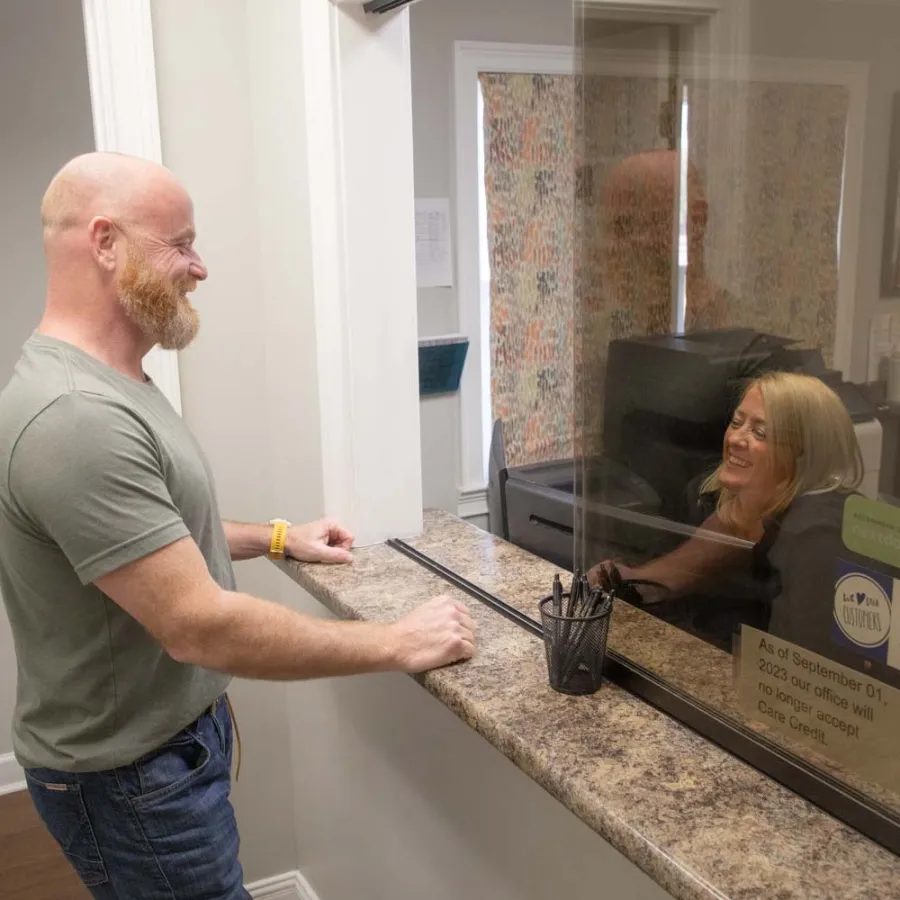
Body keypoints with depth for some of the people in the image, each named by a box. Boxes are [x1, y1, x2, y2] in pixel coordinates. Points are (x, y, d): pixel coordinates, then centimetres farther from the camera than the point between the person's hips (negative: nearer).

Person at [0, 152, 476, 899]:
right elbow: (200, 627, -32)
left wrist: (275, 539, 12)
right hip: (131, 775, -9)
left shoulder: (103, 386, 4)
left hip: (169, 737, 10)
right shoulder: (76, 417, -31)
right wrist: (399, 644, -25)